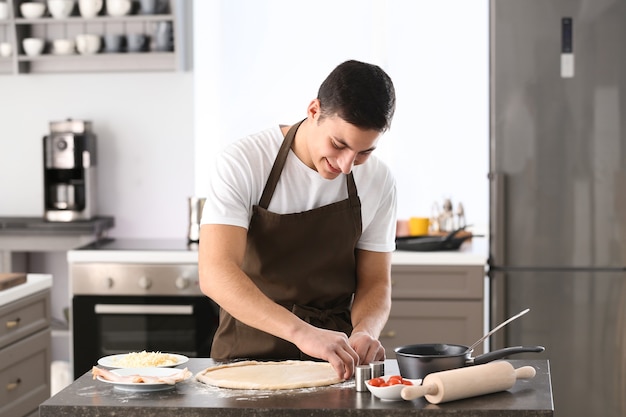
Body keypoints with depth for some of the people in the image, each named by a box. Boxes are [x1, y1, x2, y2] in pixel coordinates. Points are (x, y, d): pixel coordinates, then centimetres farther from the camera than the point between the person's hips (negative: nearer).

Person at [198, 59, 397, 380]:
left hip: (334, 363, 4)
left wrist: (365, 331, -20)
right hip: (249, 352, -3)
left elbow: (375, 283, 3)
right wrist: (302, 332, -40)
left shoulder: (379, 181, -3)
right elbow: (214, 274, -26)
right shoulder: (243, 162, -15)